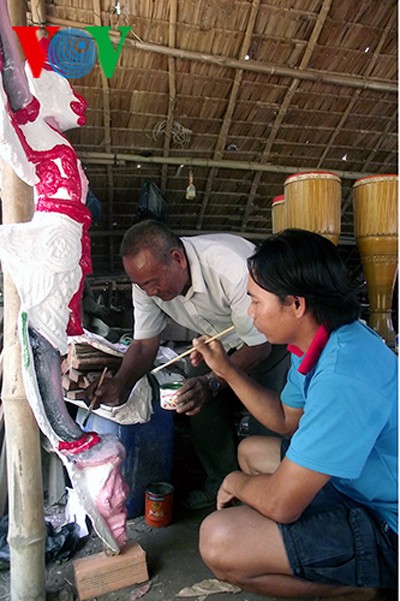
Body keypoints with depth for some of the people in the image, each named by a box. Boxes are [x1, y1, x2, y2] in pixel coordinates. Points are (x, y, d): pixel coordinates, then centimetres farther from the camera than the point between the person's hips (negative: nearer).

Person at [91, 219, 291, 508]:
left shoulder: (232, 268, -39)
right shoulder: (148, 277, -20)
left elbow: (259, 346, -30)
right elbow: (144, 344, -12)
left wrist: (212, 382, -43)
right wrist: (121, 382, -30)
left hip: (272, 337, -5)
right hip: (223, 341, 5)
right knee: (198, 400, -9)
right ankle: (222, 483, 16)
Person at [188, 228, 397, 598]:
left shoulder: (342, 378, -34)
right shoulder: (328, 342, -3)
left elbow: (280, 503, -29)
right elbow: (287, 419, 12)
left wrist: (238, 483, -6)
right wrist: (226, 370, 4)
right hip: (359, 485, 10)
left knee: (219, 542, -23)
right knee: (251, 450, 21)